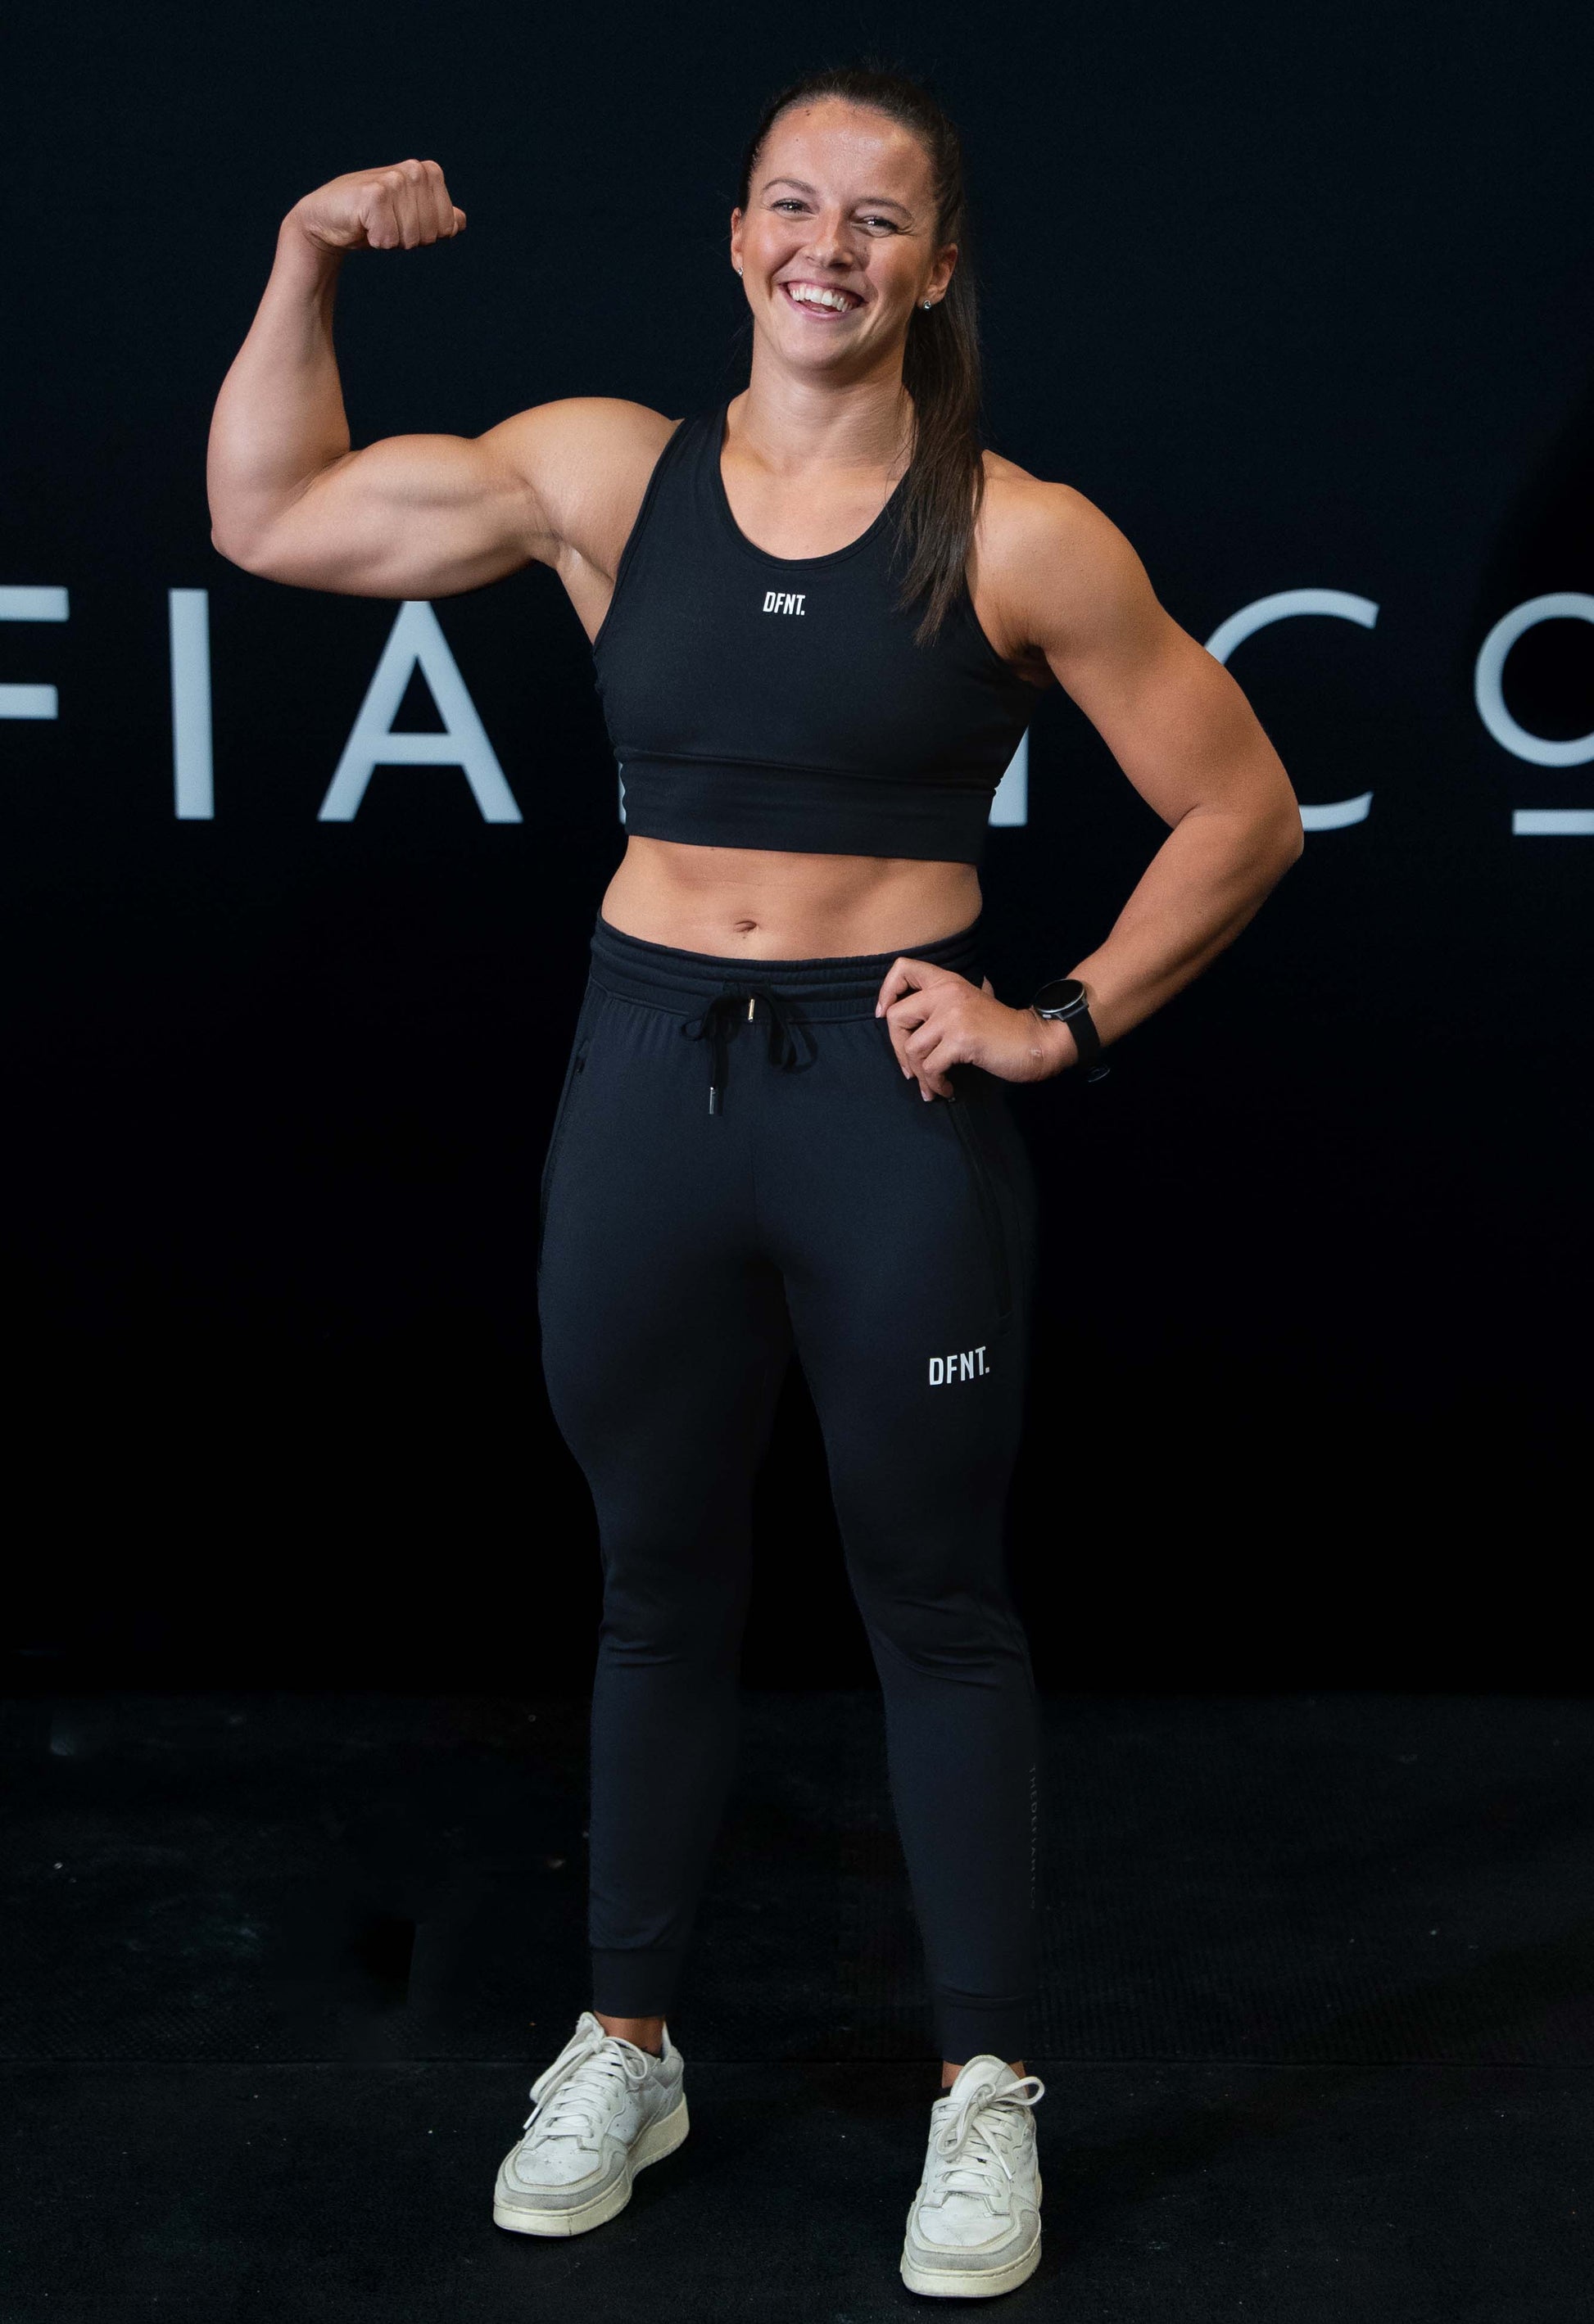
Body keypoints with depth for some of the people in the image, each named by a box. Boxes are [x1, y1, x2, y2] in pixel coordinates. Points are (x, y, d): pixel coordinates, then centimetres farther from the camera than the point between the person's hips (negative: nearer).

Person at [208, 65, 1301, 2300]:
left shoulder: (1018, 538, -5)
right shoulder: (605, 472, 3)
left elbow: (1244, 809, 2)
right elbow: (269, 518, 12)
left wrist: (1067, 1020, -3)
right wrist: (309, 258, 3)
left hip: (895, 1104, -2)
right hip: (648, 1081, 3)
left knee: (934, 1600, 8)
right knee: (660, 1584, 15)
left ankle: (990, 2090, 23)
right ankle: (626, 2049, 32)